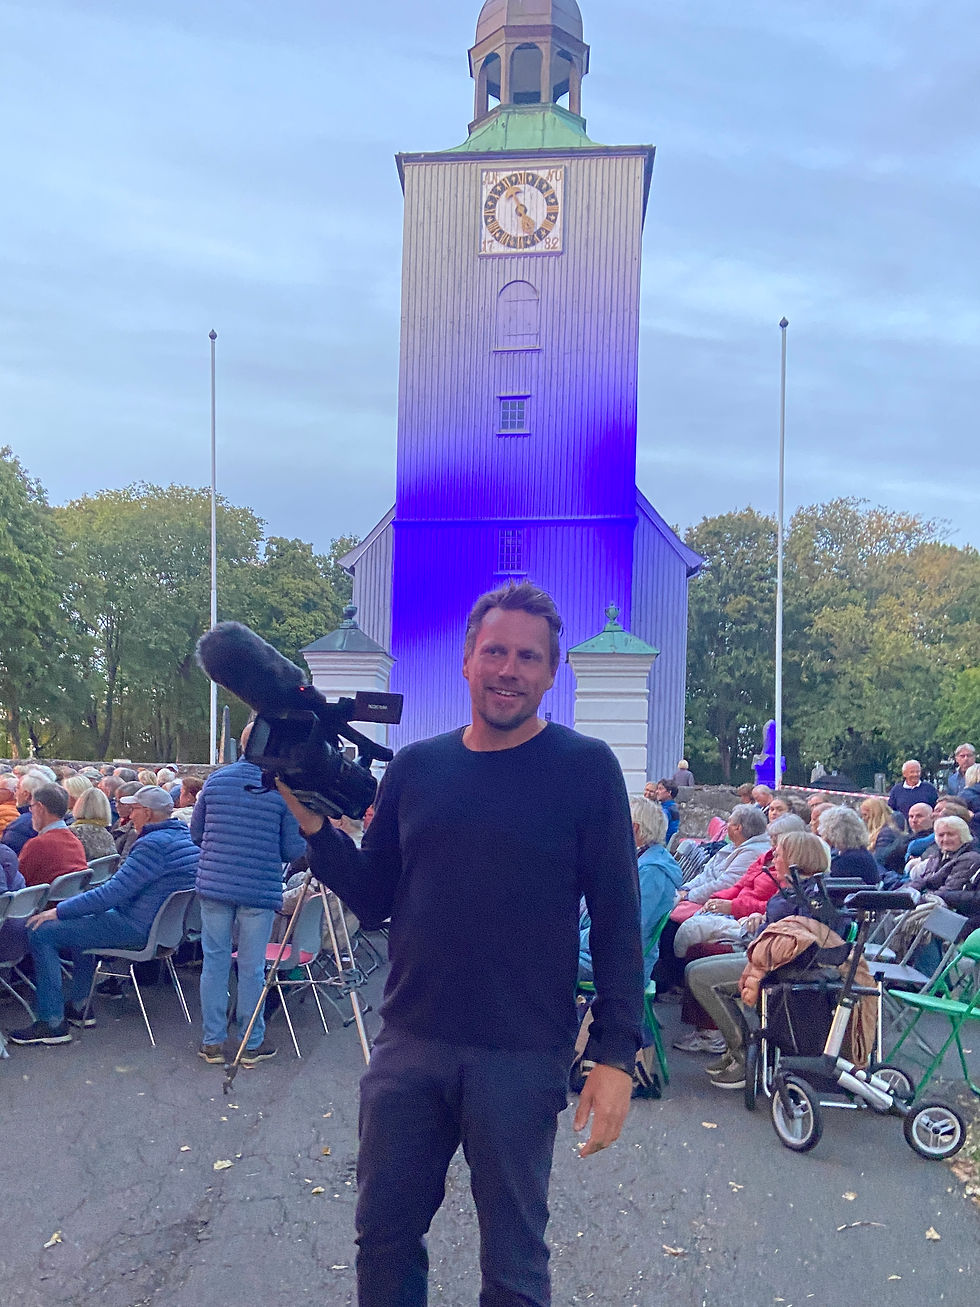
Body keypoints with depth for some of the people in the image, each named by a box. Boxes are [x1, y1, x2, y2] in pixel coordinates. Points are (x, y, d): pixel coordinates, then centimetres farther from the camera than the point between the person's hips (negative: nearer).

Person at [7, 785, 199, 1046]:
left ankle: (53, 1023, -3)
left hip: (139, 928, -10)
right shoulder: (182, 835, 9)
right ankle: (80, 1006, 31)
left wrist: (59, 911, -14)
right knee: (79, 919, 32)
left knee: (42, 933, -5)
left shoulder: (154, 844, -22)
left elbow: (113, 892, -23)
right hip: (161, 922, 10)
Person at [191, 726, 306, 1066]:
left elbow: (195, 833, 11)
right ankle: (252, 1044, 20)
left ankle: (212, 1042, 20)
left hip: (214, 884, 3)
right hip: (260, 890, -2)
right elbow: (294, 849, -7)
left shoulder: (216, 779, 3)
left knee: (214, 962, 12)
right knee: (251, 968, 8)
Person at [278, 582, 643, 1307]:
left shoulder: (586, 768, -7)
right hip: (410, 1044, 3)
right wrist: (314, 821, -6)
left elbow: (618, 921, -7)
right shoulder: (416, 766, 4)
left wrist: (617, 1054, -12)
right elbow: (373, 899, 8)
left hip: (523, 1057, -3)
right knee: (384, 1234, 17)